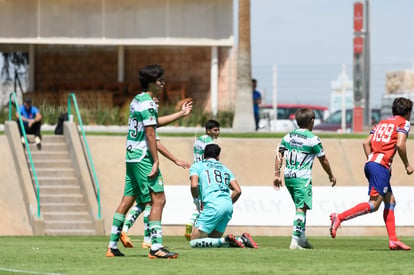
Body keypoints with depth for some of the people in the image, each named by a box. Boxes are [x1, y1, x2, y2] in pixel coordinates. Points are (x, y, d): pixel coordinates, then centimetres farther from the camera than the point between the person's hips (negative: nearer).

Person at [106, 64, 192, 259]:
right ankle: (156, 247, -18)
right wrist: (156, 161, -18)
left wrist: (181, 114, 33)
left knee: (128, 199, 13)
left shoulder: (137, 100, 16)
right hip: (143, 158, -10)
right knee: (158, 199, -10)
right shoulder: (148, 104, -14)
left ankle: (112, 246, 15)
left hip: (131, 157, 10)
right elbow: (150, 133, -18)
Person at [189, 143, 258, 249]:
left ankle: (226, 241, -20)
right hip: (228, 206, 6)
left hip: (213, 205, -6)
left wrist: (197, 202, 10)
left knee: (194, 242, -4)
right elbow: (238, 190, 15)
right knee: (211, 240, 14)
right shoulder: (225, 169, 26)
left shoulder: (196, 166, 13)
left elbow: (194, 185, -6)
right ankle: (241, 240, -6)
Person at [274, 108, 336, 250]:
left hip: (288, 177, 6)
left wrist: (277, 174, 10)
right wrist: (331, 175, 16)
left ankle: (302, 239, 25)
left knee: (300, 207, 19)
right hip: (302, 178, -6)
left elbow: (279, 155, 7)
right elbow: (323, 160, 2)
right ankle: (295, 241, -19)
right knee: (301, 208, -8)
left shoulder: (288, 136, 10)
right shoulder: (313, 139, -6)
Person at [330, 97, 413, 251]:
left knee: (390, 201, 13)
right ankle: (339, 217, -25)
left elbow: (366, 143, 15)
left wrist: (371, 160, 17)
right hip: (381, 165, -9)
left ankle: (393, 240, 9)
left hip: (370, 163, 9)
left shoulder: (382, 123, 24)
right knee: (374, 204, -14)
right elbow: (400, 144, -13)